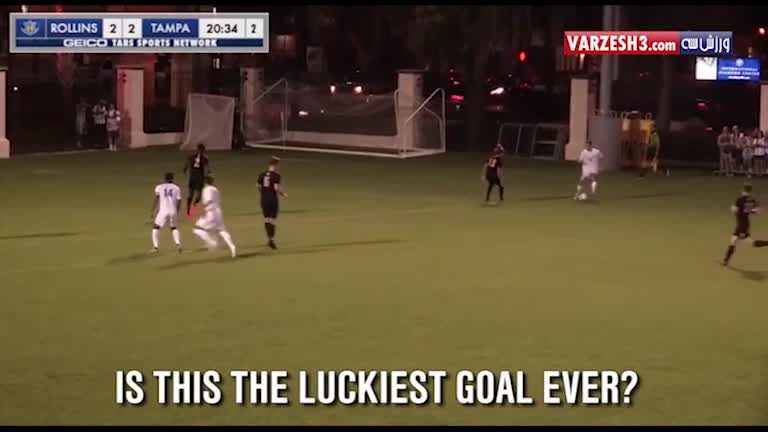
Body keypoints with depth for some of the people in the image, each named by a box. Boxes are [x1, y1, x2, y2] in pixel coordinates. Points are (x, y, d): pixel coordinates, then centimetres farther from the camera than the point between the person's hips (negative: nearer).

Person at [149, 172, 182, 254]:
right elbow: (179, 201, 8)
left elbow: (156, 199, -5)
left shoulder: (159, 187, 6)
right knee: (173, 227, 25)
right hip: (173, 211, 2)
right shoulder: (176, 188, 9)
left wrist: (152, 211, -6)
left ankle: (156, 247, 8)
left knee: (156, 227, 17)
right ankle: (178, 244, 7)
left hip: (163, 211, -2)